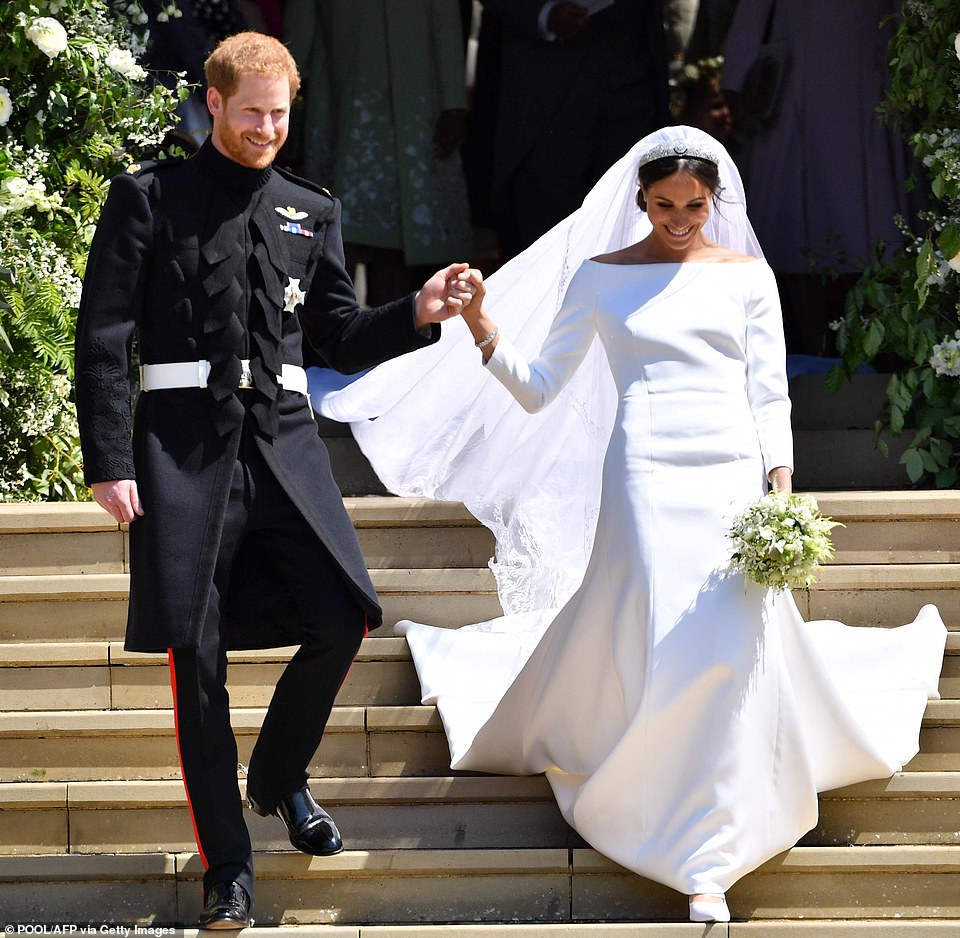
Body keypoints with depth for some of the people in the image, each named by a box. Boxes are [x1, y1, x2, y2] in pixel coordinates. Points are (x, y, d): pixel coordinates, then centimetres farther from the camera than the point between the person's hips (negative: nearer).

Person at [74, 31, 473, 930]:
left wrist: (417, 314, -1)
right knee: (197, 653, -3)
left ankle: (279, 778, 22)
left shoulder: (310, 212, 15)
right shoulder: (149, 198, 3)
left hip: (282, 437, 4)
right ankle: (227, 865, 7)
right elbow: (101, 338, 0)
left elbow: (342, 340, 18)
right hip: (185, 442, -3)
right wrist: (109, 463, -8)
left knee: (342, 618, -7)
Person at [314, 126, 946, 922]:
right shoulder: (600, 277, 8)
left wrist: (782, 493, -3)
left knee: (735, 649, -8)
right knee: (650, 642, -11)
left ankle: (708, 864, 1)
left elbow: (770, 396, 9)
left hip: (732, 477, 1)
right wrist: (485, 334, -10)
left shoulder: (746, 275, 11)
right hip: (646, 477, -1)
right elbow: (537, 389, 7)